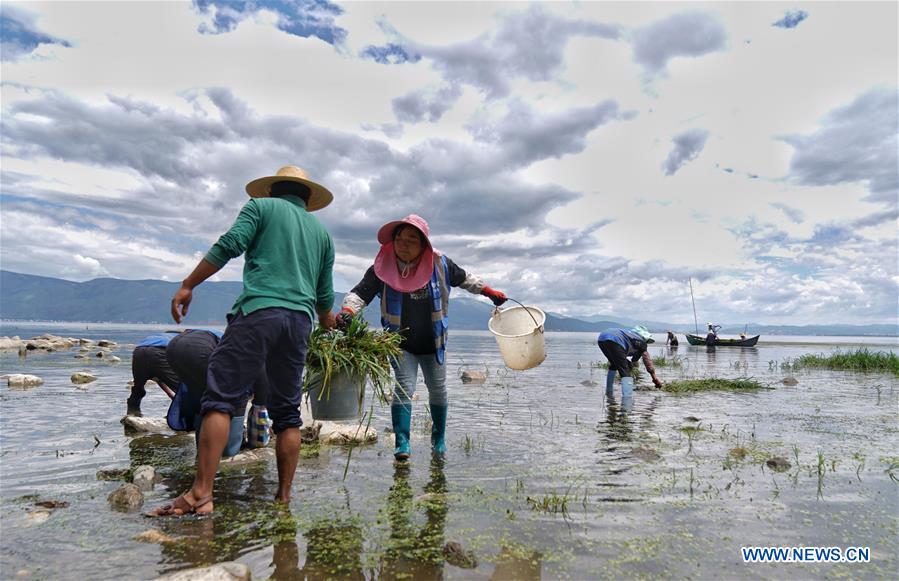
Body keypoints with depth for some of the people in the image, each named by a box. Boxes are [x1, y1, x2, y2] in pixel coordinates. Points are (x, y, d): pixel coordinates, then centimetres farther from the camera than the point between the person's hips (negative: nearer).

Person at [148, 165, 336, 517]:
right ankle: (284, 496, 10)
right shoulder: (322, 231, 24)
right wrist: (328, 323, 43)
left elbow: (228, 246, -3)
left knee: (220, 397, -6)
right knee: (287, 411, 9)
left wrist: (188, 285, 2)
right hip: (300, 321, 5)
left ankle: (201, 494, -15)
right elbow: (325, 294, 24)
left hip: (258, 312, -4)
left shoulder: (262, 206, 13)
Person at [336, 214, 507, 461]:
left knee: (438, 390, 13)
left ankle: (439, 439, 32)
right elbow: (360, 292, -20)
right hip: (401, 344, -2)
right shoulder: (383, 267, -16)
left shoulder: (439, 263, -10)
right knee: (404, 388, -13)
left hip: (433, 343, 2)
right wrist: (347, 312, -39)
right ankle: (402, 443, -5)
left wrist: (489, 292, 12)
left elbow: (464, 279, 8)